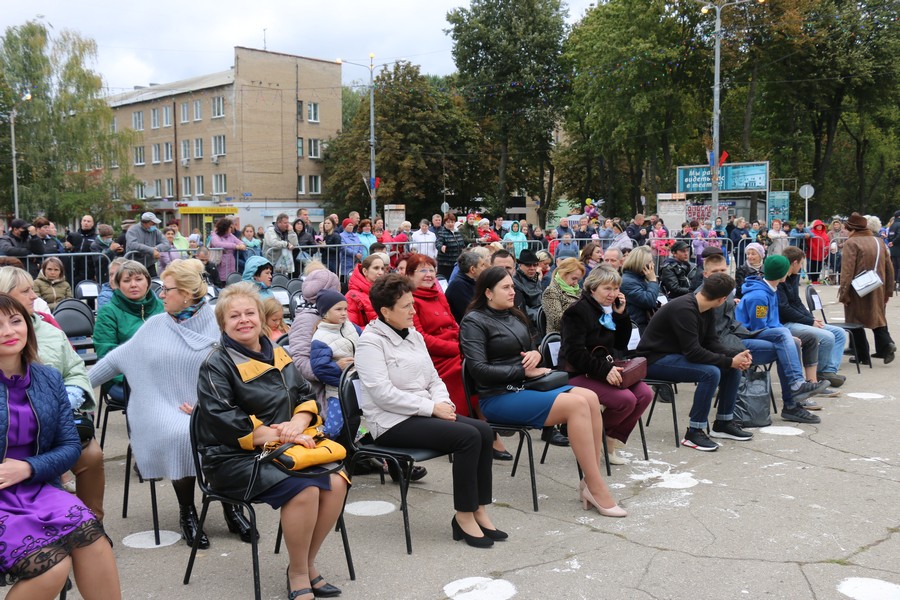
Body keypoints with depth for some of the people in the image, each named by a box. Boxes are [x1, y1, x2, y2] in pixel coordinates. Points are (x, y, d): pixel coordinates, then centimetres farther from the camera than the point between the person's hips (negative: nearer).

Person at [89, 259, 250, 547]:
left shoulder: (218, 327, 0)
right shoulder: (155, 325, 9)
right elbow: (118, 358, 17)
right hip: (163, 408, 1)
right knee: (181, 435, -31)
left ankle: (231, 508, -7)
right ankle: (187, 514, -10)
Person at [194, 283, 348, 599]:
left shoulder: (277, 355, 14)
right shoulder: (216, 364, -6)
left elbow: (305, 397, 12)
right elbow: (224, 421, -18)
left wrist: (297, 424, -11)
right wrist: (280, 435, -22)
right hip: (234, 458, -6)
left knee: (336, 481, -18)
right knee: (303, 488, -29)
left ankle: (308, 562, 1)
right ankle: (298, 574, -9)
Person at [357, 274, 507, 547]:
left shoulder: (414, 335, 16)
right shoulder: (370, 342, -9)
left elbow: (433, 379, 19)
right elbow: (383, 394, -19)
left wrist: (442, 402, -4)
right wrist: (431, 407, -18)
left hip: (424, 413, 8)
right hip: (392, 422, -8)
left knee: (483, 430, -14)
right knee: (468, 436, -24)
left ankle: (479, 510, -7)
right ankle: (464, 516, -12)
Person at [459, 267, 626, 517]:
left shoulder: (515, 316, 18)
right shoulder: (474, 322, -4)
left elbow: (532, 349, 26)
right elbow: (479, 369, -15)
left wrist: (536, 354, 1)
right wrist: (524, 370, -14)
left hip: (525, 386, 8)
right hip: (499, 397, -7)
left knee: (590, 398, -18)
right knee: (577, 404, -26)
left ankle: (591, 483, -19)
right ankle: (597, 490, -21)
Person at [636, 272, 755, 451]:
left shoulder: (707, 311, 3)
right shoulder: (683, 309, -27)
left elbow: (711, 343, 5)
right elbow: (693, 352, -29)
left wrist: (736, 356, -12)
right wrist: (729, 361, -25)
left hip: (678, 354, 10)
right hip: (655, 359, -10)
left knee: (734, 368, 1)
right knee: (711, 372, -29)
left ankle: (723, 422, 13)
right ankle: (694, 433, -19)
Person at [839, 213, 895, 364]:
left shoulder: (851, 243, -12)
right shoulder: (878, 241, 10)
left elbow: (847, 270, -18)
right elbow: (889, 268, 13)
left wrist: (843, 293, -16)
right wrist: (888, 290, 19)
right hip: (877, 291, 6)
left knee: (856, 321, 5)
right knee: (878, 317, 18)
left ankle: (862, 355, 7)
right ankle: (886, 344, -3)